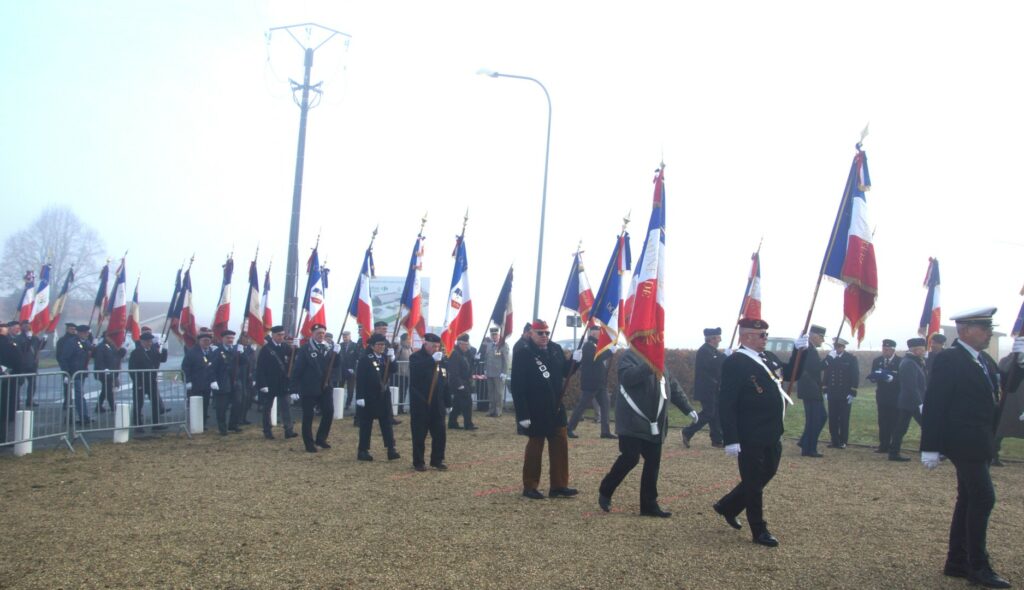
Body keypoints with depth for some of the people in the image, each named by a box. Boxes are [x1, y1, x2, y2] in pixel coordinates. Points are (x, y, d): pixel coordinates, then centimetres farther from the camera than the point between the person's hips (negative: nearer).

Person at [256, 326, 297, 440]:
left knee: (286, 407, -2)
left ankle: (289, 430, -5)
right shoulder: (265, 349, -8)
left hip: (283, 384, 3)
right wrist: (263, 384, -16)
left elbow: (290, 364, 4)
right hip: (269, 384, -3)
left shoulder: (286, 348, 4)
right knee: (267, 409, 8)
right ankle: (267, 431, 17)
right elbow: (260, 368, -10)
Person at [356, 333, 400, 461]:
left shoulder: (385, 357, 6)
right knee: (366, 424, 3)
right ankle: (363, 451, 10)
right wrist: (360, 397, -17)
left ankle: (391, 450, 2)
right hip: (369, 396, -5)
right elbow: (359, 378, -13)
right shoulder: (365, 359, -10)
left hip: (384, 394, 5)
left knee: (387, 422, 3)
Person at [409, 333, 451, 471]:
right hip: (420, 404, -5)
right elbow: (416, 370, -30)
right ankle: (418, 462, 12)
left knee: (439, 433, 7)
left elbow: (445, 382, 11)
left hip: (437, 403, 5)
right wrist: (432, 360, -32)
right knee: (419, 434, 2)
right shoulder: (416, 357, -6)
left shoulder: (441, 359, 9)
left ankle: (437, 460, 19)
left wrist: (448, 402, 10)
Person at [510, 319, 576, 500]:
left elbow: (564, 372, 16)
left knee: (560, 444, 8)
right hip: (535, 410, -6)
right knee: (535, 446, 4)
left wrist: (575, 361, -4)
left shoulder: (556, 349, 5)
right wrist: (522, 414, -21)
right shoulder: (523, 354, -14)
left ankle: (559, 486, 17)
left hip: (556, 408, 6)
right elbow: (517, 387, -18)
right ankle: (529, 487, 17)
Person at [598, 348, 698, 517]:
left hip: (654, 425, 7)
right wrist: (648, 365, -36)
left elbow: (673, 386, 20)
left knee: (653, 462, 5)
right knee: (630, 458, -9)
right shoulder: (630, 357, -7)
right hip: (633, 423, -7)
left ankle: (649, 504, 14)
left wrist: (688, 408, 15)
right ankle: (605, 491, 13)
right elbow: (627, 378, -27)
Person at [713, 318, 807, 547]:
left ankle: (727, 506, 35)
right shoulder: (734, 363, -17)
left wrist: (799, 351, 7)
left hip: (772, 434, 9)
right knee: (754, 482, 3)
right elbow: (727, 405, -19)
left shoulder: (768, 357, 10)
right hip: (750, 437, -9)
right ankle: (759, 531, 16)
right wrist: (731, 440, -23)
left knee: (767, 474, 20)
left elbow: (791, 374, 24)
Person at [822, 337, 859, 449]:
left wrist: (853, 393, -8)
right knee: (832, 419, 3)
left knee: (844, 419, 1)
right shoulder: (829, 358, 8)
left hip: (845, 395, -3)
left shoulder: (851, 359, 0)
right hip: (832, 394, 3)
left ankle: (843, 442, 7)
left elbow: (855, 376, -2)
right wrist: (825, 391, 8)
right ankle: (835, 441, 9)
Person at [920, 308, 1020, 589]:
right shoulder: (948, 360, -15)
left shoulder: (985, 360, 13)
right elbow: (933, 405, -17)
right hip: (963, 441, -9)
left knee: (968, 500, 13)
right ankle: (977, 566, 0)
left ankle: (957, 562, 21)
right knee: (983, 498, -9)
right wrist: (930, 447, -18)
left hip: (979, 443, 9)